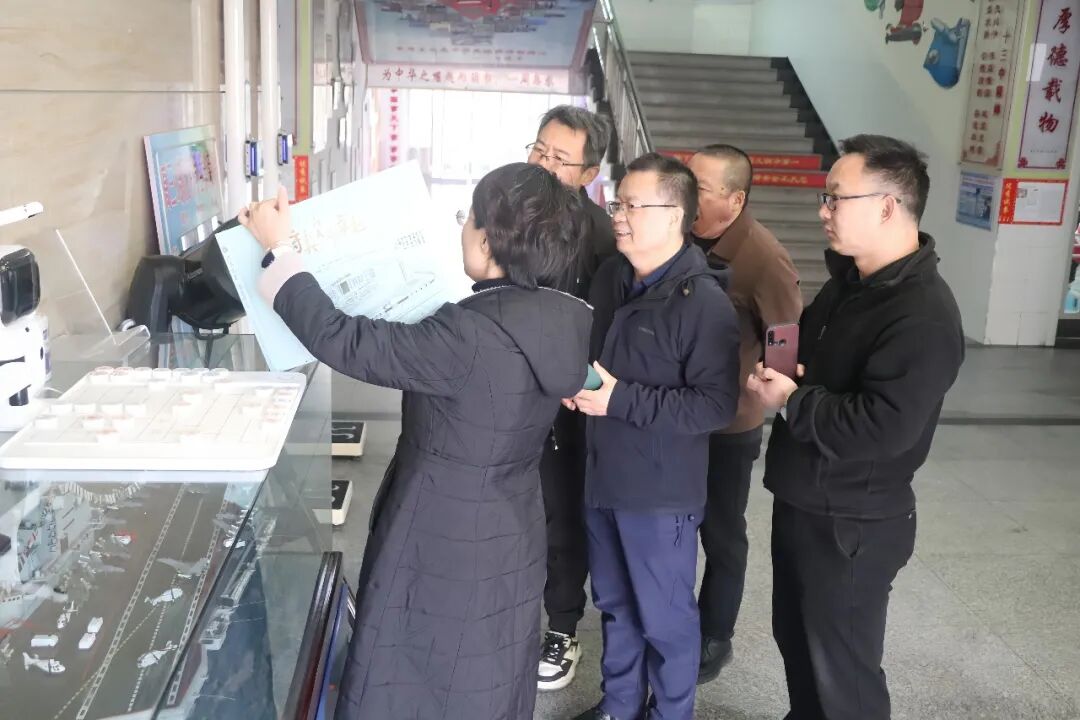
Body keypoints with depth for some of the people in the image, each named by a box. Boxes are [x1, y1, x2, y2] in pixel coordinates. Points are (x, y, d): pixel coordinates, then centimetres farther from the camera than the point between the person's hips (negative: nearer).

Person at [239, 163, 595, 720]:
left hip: (444, 548, -7)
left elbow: (345, 342, -25)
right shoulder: (557, 322, -5)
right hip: (510, 539, 8)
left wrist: (279, 250, -15)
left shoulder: (470, 333, -30)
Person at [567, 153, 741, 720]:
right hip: (603, 473, 7)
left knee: (664, 616, 10)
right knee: (614, 604, 21)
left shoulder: (704, 302, -19)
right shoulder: (610, 277, 4)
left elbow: (716, 405, -24)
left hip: (661, 488, -7)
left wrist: (621, 399, -25)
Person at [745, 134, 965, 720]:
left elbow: (881, 429, -32)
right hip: (801, 502, 9)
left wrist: (790, 401, -20)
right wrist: (780, 370, -4)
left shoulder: (923, 317, -26)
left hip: (852, 526, -9)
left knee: (840, 668, 8)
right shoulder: (851, 278, 5)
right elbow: (807, 348, 19)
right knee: (794, 636, 26)